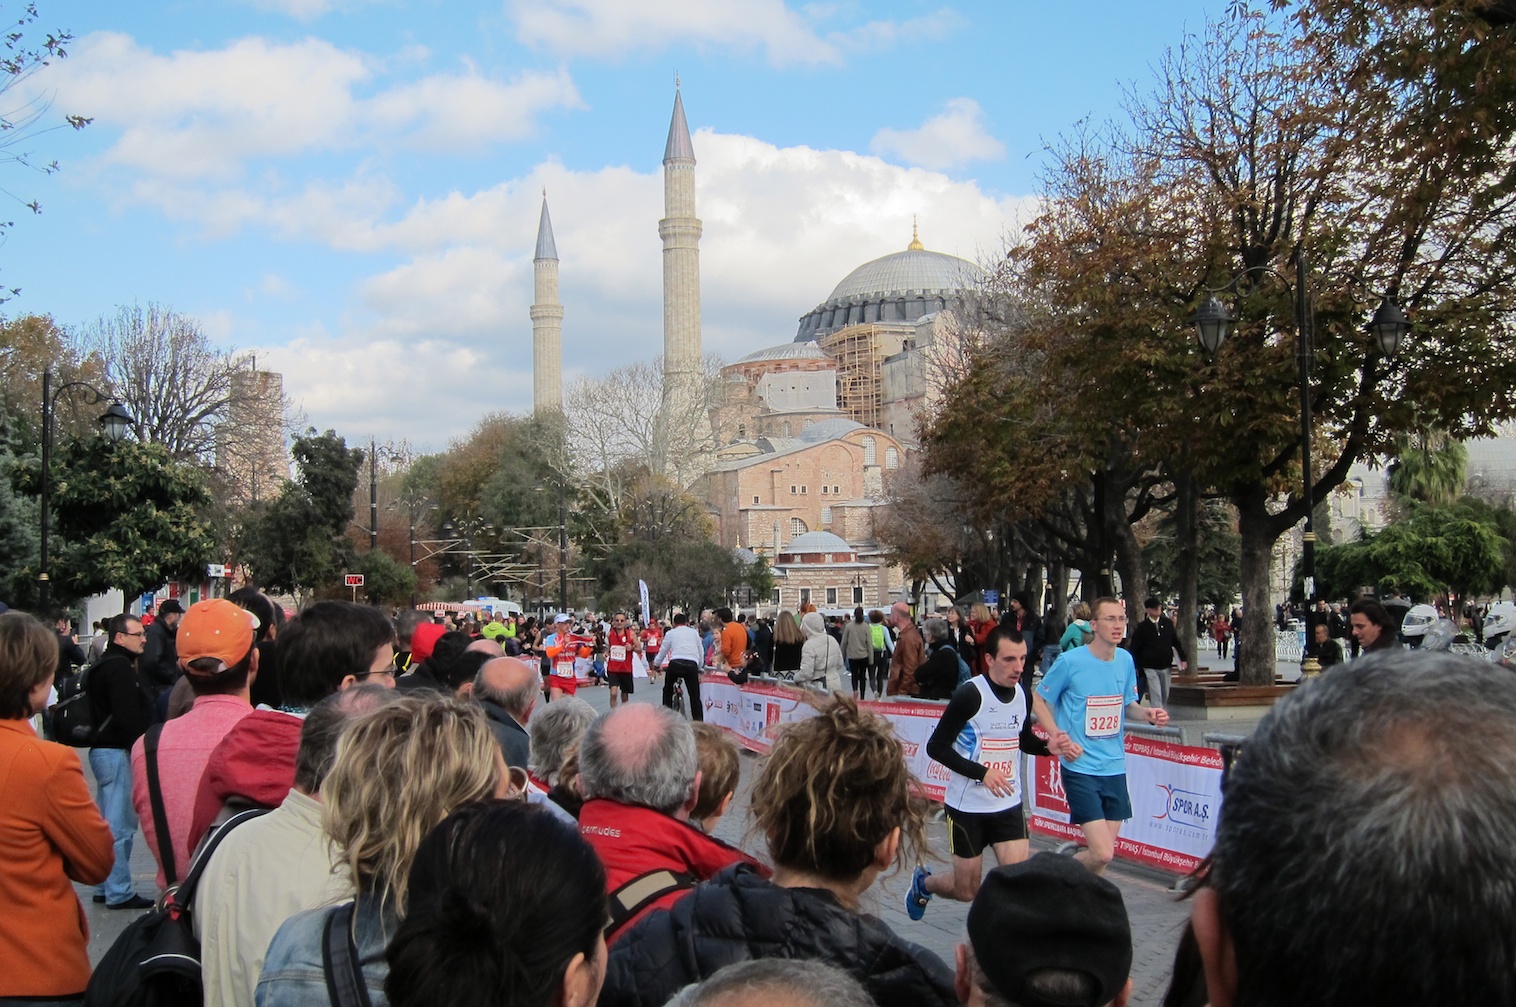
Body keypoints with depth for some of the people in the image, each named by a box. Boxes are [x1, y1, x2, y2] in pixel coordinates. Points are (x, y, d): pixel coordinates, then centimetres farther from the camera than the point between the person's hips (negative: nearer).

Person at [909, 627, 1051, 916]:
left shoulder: (1024, 694, 1)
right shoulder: (970, 694, -19)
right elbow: (936, 747, -17)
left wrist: (1048, 746, -2)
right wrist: (982, 773, -25)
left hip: (1009, 804, 5)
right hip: (967, 805, -5)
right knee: (966, 891, 9)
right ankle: (923, 882, 41)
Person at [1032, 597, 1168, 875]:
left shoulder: (1126, 660, 4)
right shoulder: (1071, 661, -12)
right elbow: (1037, 699, -1)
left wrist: (1147, 713, -5)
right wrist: (1058, 737, -11)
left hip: (1115, 767, 6)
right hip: (1081, 767, -6)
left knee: (1102, 853, 10)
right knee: (1102, 854, -13)